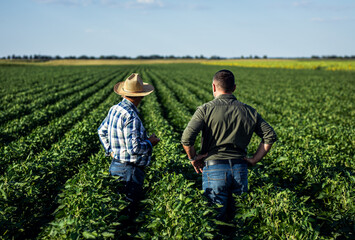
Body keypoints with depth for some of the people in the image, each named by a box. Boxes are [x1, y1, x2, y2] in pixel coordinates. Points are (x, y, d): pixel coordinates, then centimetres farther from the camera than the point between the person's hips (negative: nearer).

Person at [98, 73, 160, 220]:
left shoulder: (115, 109, 6)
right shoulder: (131, 116, -23)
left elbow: (101, 131, 20)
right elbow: (134, 148, -26)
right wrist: (150, 143, -9)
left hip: (116, 165, 9)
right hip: (129, 170, -9)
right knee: (129, 206, 0)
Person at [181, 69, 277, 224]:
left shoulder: (206, 109, -5)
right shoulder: (249, 111, 8)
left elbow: (186, 138, -16)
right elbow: (270, 136, 7)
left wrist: (193, 158, 0)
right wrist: (254, 160, 10)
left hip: (214, 169, -3)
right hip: (240, 169, 4)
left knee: (216, 218, 3)